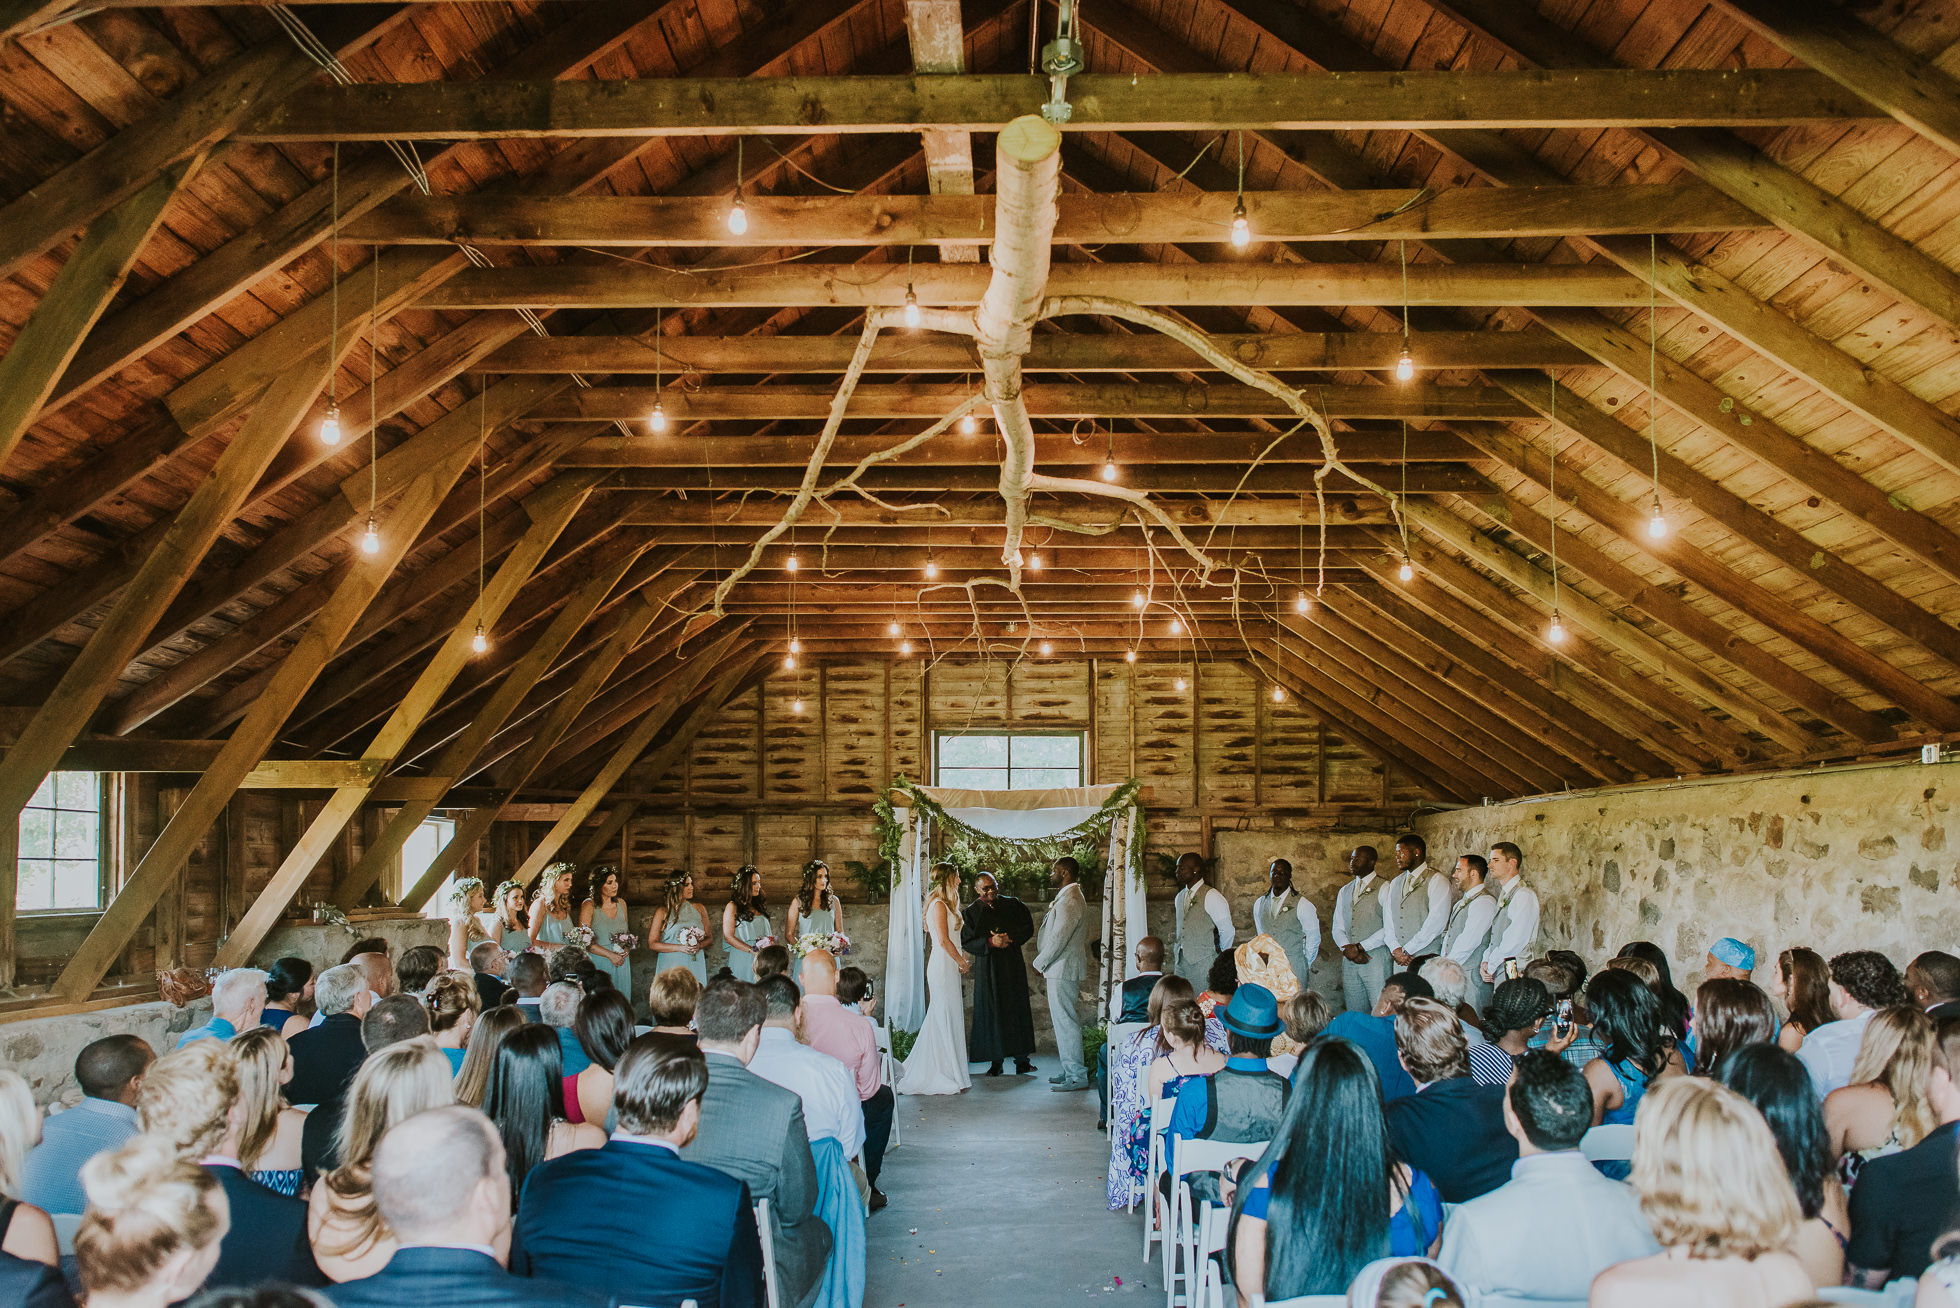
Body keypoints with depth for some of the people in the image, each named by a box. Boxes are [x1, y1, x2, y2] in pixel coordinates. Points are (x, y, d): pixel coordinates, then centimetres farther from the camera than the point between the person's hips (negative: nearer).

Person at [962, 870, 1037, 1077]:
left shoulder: (1012, 904, 6)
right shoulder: (972, 912, 2)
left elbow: (1028, 928, 6)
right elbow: (967, 943, -3)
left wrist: (1010, 939, -11)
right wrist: (990, 942, -17)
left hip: (1013, 965, 1)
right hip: (987, 968, -1)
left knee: (1017, 1009, -1)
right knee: (992, 1012, -2)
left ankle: (1021, 1059, 4)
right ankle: (995, 1062, 3)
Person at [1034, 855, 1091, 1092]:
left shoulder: (1069, 901, -18)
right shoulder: (1068, 898, 17)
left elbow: (1059, 938, -21)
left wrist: (1040, 963, -11)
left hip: (1062, 969, -11)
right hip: (1063, 968, 11)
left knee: (1065, 1021, -8)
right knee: (1062, 1021, 15)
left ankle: (1077, 1076, -6)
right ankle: (1070, 1070, 22)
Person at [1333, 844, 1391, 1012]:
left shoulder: (1384, 889, -1)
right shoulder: (1344, 891, 18)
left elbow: (1390, 928, -10)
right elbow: (1337, 927, 15)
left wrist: (1360, 947, -12)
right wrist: (1346, 948, -5)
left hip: (1375, 958, -5)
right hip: (1349, 959, 5)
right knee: (1355, 1013, 5)